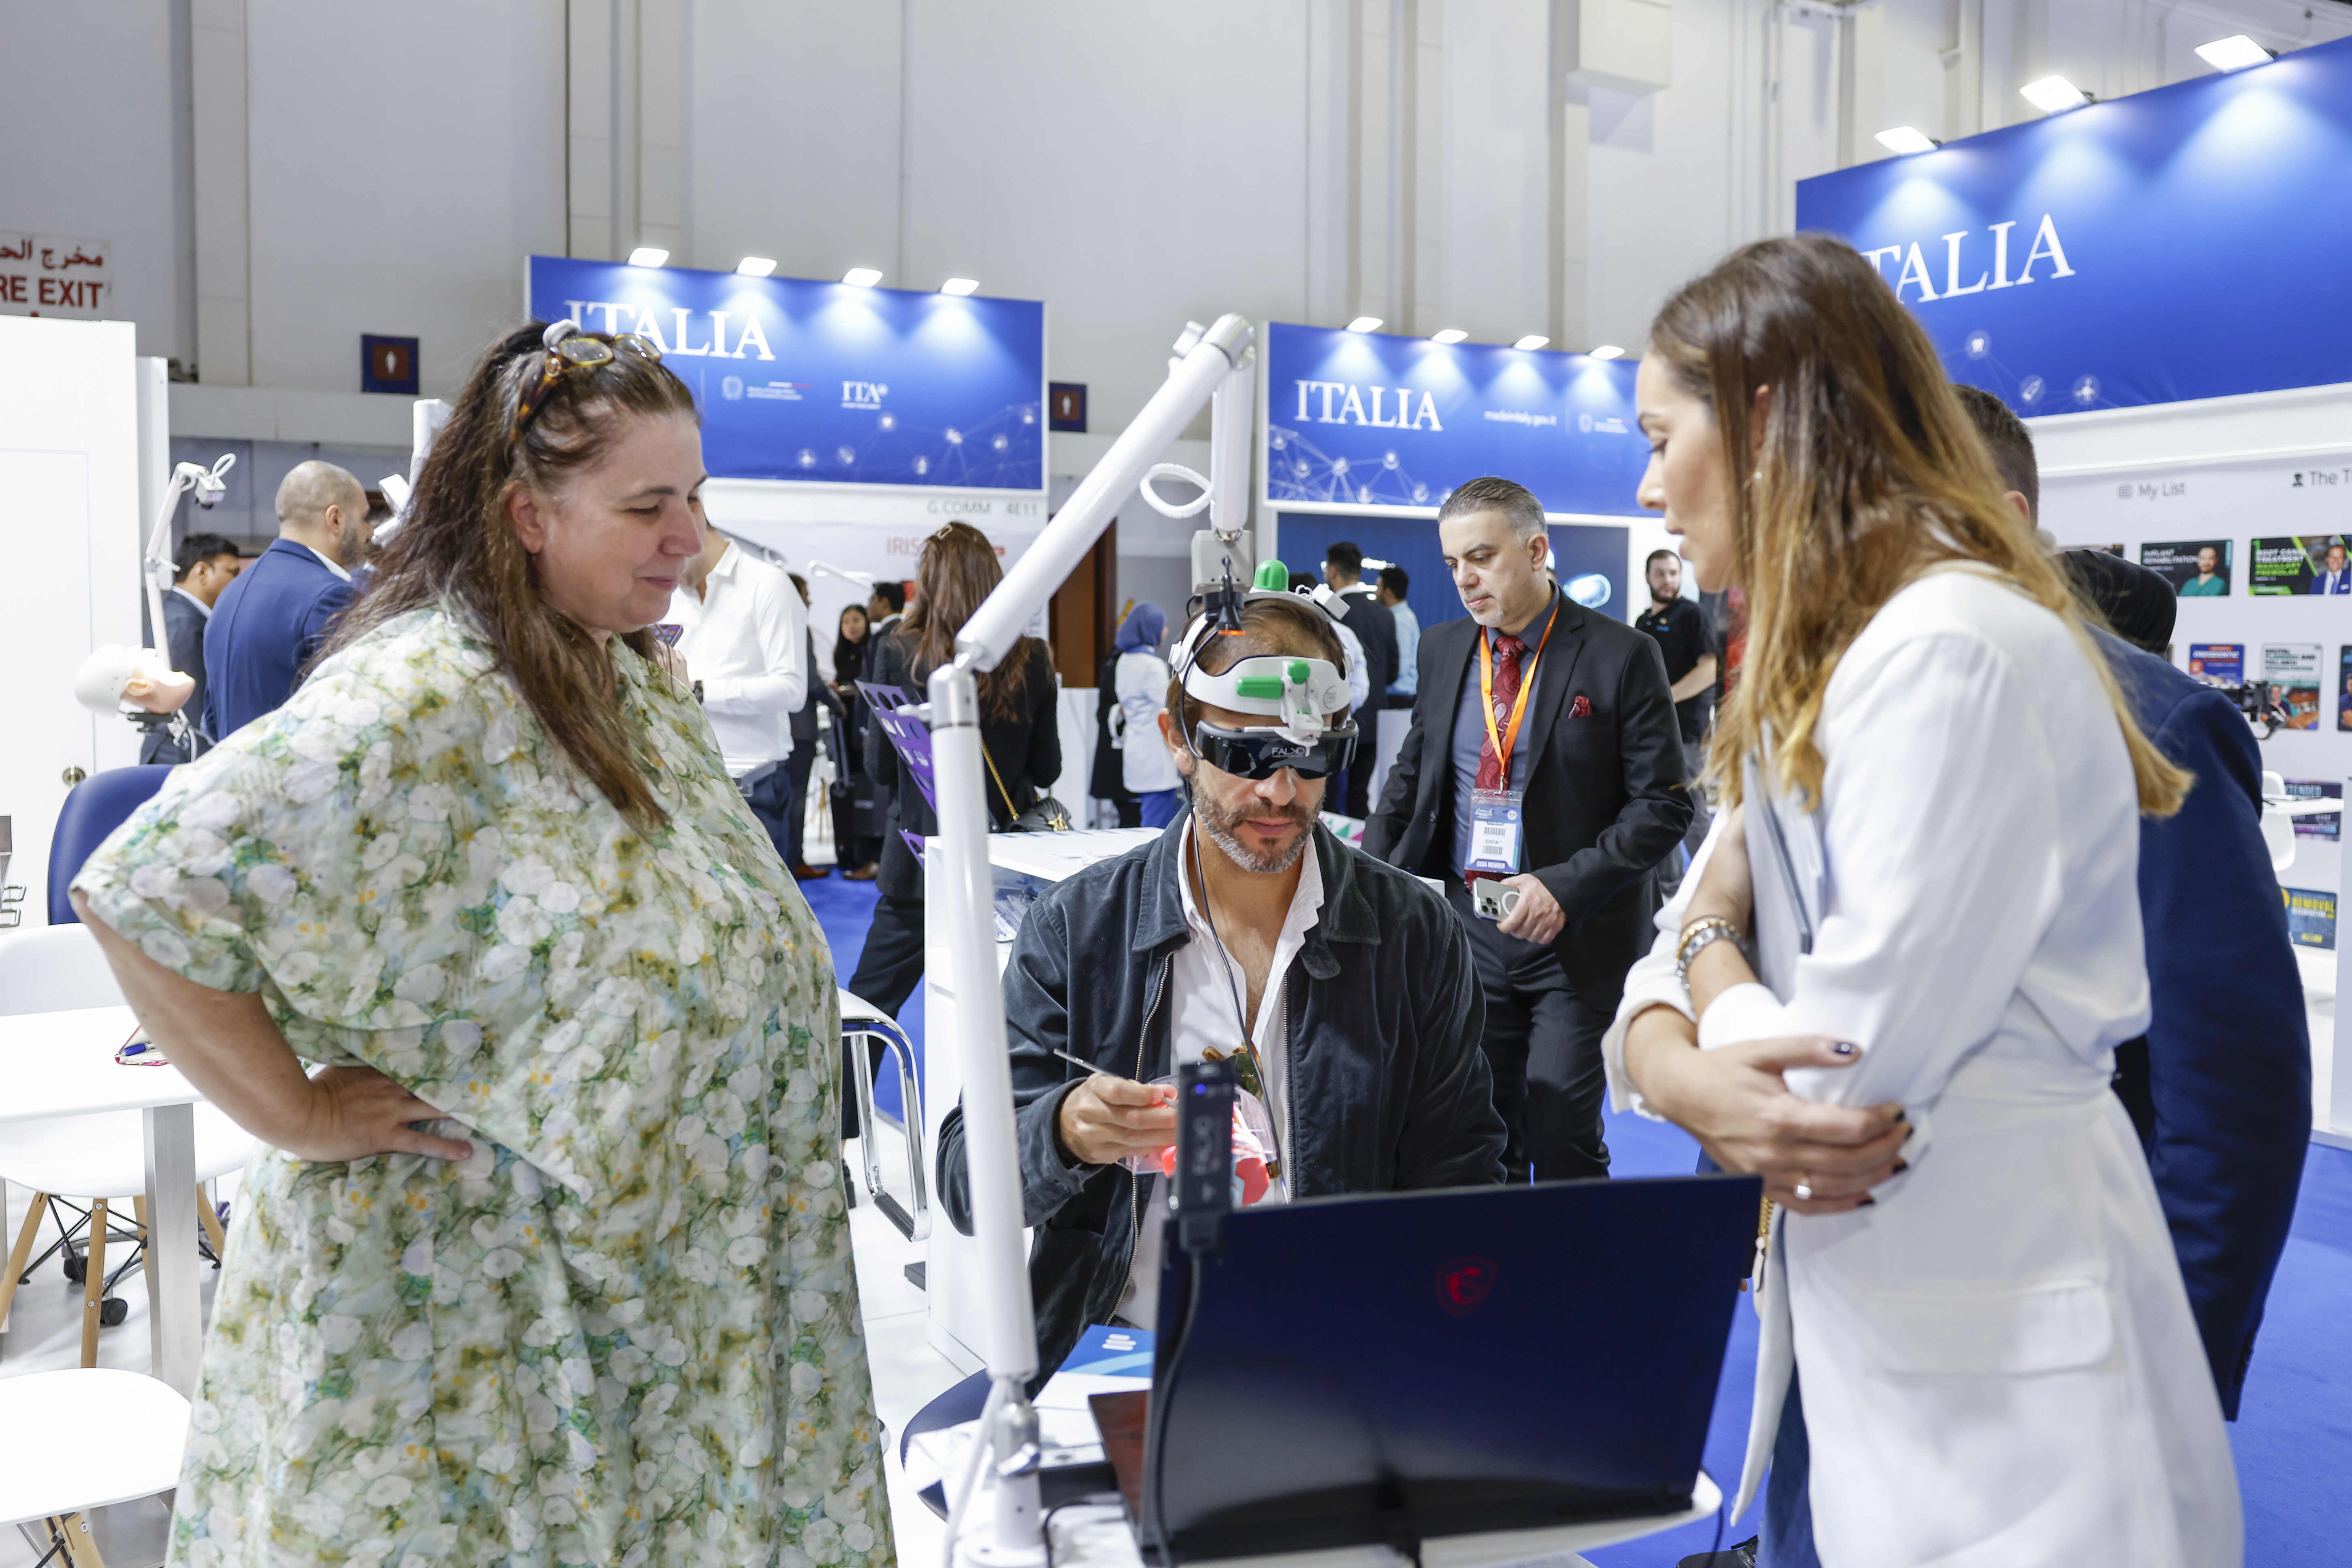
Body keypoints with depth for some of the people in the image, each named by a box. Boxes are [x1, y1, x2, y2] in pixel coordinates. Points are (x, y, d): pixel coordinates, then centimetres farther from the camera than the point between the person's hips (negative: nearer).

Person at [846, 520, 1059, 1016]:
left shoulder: (898, 652, -10)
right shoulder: (1032, 660, -6)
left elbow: (880, 763, -4)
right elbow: (1048, 769, 2)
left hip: (920, 857, -1)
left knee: (866, 1004, 10)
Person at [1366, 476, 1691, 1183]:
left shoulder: (1620, 656, -7)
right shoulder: (1441, 650, 9)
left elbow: (1663, 806, -8)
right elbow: (1410, 778, 18)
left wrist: (1564, 887, -18)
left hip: (1575, 936, -4)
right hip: (1465, 929, 5)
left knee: (1562, 1137, -6)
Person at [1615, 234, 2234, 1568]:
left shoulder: (1955, 653, -20)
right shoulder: (1820, 665, 11)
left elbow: (1845, 1070, -24)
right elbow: (1687, 947, 7)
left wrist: (1712, 961, -4)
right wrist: (1680, 1069, -15)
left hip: (1989, 1356, -8)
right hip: (1852, 1308, 8)